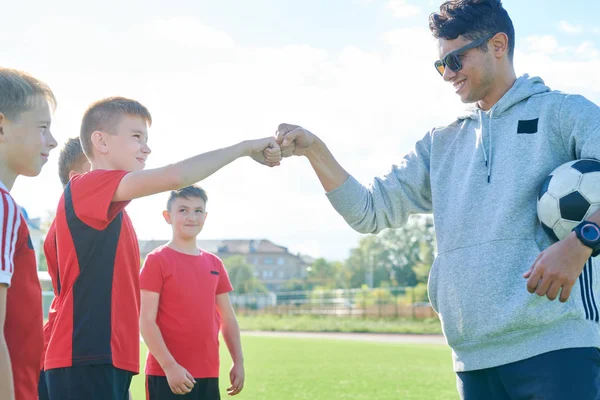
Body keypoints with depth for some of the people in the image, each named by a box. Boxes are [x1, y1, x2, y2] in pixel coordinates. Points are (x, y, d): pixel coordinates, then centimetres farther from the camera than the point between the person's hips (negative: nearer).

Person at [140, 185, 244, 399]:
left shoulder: (214, 264, 13)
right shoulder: (157, 261, -6)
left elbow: (228, 318, 17)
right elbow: (146, 320, -11)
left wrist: (238, 362, 10)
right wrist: (169, 365, -18)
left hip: (207, 374, 6)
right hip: (166, 374, -6)